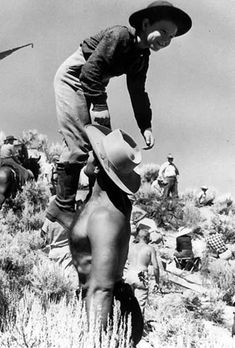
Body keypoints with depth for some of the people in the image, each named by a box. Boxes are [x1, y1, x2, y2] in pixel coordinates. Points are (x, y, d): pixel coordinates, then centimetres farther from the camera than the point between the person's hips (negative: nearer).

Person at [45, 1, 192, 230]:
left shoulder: (142, 58, 4)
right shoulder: (120, 36, -23)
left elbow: (138, 93, 7)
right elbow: (91, 69, -29)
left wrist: (145, 127, -2)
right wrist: (99, 106, -33)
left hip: (93, 86, 10)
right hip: (73, 76, -10)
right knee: (79, 144, -17)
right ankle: (62, 206, -12)